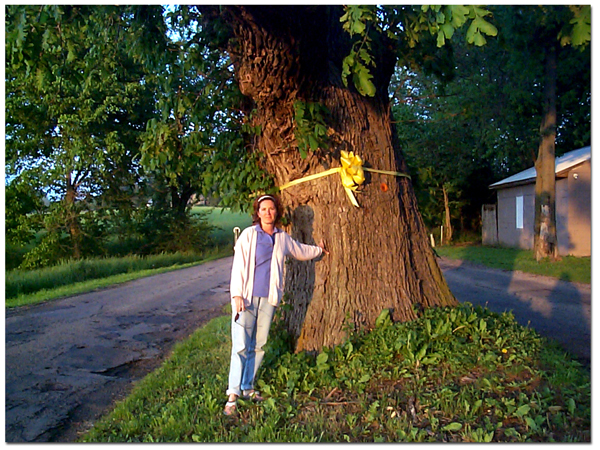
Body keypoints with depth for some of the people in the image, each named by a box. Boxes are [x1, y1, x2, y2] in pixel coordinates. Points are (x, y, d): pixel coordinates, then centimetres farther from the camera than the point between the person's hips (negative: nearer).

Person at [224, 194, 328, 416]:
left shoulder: (283, 238, 11)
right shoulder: (248, 235, 0)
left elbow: (300, 251, 31)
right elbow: (238, 265, -4)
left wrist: (319, 249, 43)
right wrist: (237, 294, -11)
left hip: (268, 298, 4)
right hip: (246, 297, -4)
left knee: (258, 346, 7)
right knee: (241, 345, -8)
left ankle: (247, 388, 20)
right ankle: (233, 394, -1)